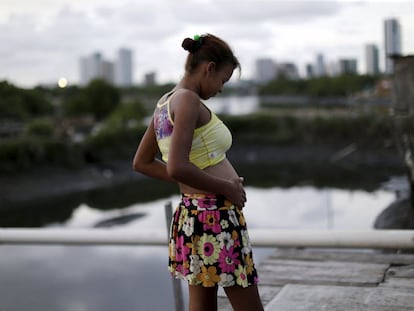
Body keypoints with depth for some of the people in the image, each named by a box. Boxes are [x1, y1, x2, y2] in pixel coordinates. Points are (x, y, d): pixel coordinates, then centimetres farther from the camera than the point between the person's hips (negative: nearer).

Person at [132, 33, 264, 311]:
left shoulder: (165, 102, 11)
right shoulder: (188, 100, -16)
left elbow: (141, 163, 19)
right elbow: (177, 169, -27)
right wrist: (226, 187, -14)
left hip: (190, 215, 9)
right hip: (216, 218, -9)